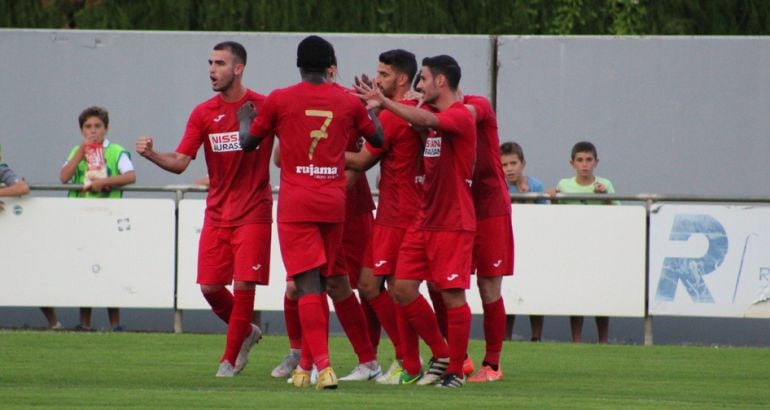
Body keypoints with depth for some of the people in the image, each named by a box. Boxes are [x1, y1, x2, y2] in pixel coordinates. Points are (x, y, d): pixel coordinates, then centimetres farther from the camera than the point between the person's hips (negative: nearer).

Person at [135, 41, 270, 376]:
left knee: (243, 285, -9)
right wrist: (152, 155, -20)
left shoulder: (264, 107, -5)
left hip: (252, 213, -4)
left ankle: (230, 359, 4)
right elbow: (180, 162, -2)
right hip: (217, 214, 4)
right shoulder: (203, 113, 4)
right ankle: (246, 333, 28)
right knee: (209, 287, 1)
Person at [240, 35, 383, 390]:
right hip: (334, 202, 3)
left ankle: (323, 365, -20)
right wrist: (372, 106, 37)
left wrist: (245, 119, 31)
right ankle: (307, 363, 22)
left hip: (296, 203, -3)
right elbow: (378, 138, 19)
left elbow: (249, 142, 9)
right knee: (320, 284, 15)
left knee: (307, 285, -8)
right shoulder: (348, 102, 4)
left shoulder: (279, 101, -4)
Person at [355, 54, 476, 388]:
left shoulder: (460, 116, -12)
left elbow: (426, 120, -30)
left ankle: (455, 371, 5)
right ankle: (441, 355, 17)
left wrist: (384, 102, -36)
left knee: (452, 295, -5)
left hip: (453, 223, -8)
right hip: (424, 220, 8)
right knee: (403, 288, 2)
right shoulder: (434, 116, 15)